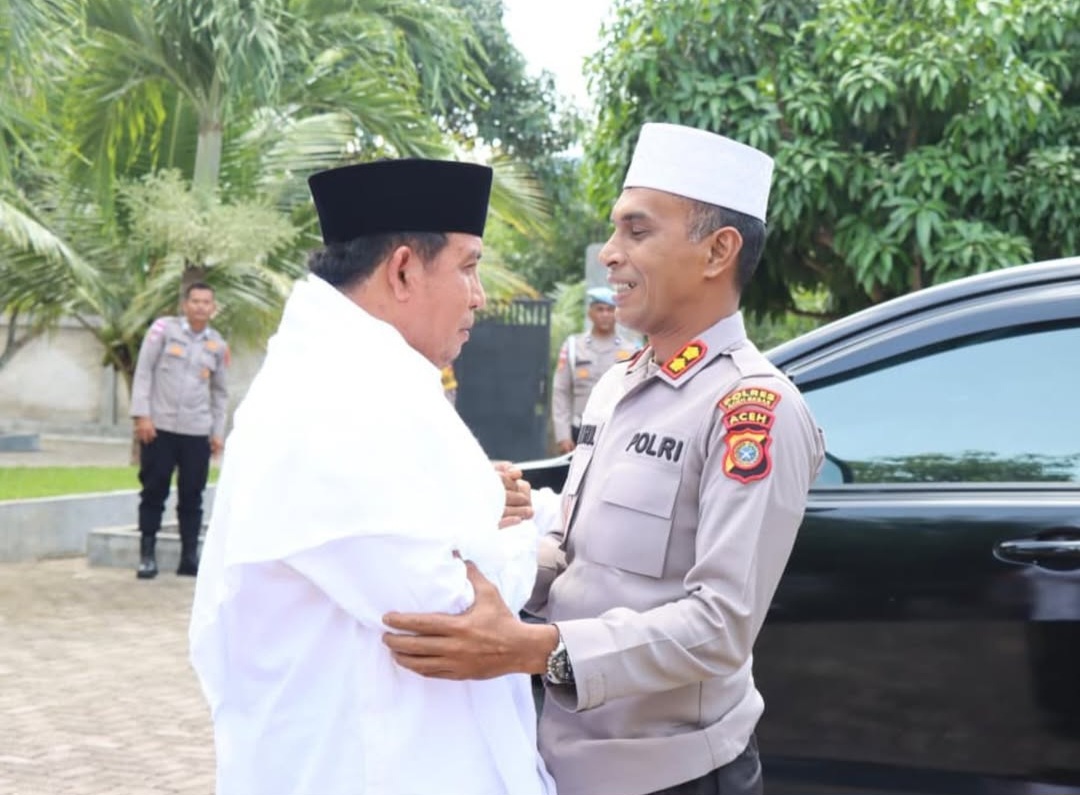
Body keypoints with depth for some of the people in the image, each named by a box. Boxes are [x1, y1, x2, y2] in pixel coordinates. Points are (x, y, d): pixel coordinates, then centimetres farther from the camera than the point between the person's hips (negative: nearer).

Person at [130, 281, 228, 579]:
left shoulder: (217, 345, 10)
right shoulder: (164, 329, 0)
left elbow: (220, 392, 18)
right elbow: (143, 371, -2)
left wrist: (218, 431, 11)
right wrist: (141, 414, -9)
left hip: (197, 432, 3)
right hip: (160, 426, -3)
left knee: (192, 496, 4)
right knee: (154, 492, 1)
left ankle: (190, 557, 11)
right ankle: (147, 555, 9)